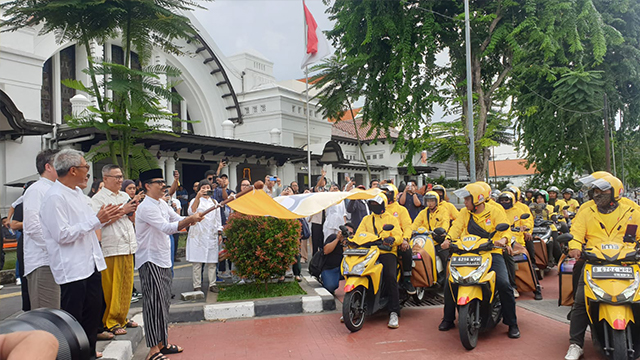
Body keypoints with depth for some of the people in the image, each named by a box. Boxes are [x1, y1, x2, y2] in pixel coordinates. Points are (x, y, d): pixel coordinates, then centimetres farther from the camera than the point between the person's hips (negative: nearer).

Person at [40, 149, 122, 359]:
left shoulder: (77, 192, 12)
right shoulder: (54, 197, -17)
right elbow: (62, 235, -23)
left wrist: (105, 218, 8)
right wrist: (97, 220, -20)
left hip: (90, 263, 10)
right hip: (72, 269, -9)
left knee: (93, 311, 18)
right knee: (72, 318, 2)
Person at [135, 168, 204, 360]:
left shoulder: (162, 204, 13)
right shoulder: (146, 207, -17)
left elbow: (178, 221, 14)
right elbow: (167, 228, -26)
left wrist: (191, 220, -6)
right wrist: (190, 219, -25)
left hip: (163, 260, 9)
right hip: (149, 261, -9)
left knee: (163, 302, 14)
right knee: (153, 303, -7)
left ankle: (162, 343, 25)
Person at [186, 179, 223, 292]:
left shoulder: (214, 202, 16)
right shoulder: (195, 201, 4)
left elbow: (218, 218, 19)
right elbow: (191, 212, -18)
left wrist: (220, 233, 12)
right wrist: (198, 197, -27)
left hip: (212, 235, 3)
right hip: (198, 235, -3)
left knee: (212, 261, 3)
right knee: (197, 261, -2)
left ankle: (212, 284, 11)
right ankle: (197, 285, 4)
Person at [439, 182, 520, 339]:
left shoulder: (495, 211, 2)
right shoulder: (464, 212, 12)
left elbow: (505, 229, -8)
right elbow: (456, 227, 0)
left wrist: (503, 239, -31)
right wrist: (448, 239, -19)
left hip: (491, 253, -3)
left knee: (504, 284, -21)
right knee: (449, 283, -8)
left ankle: (512, 323, -2)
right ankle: (448, 319, 11)